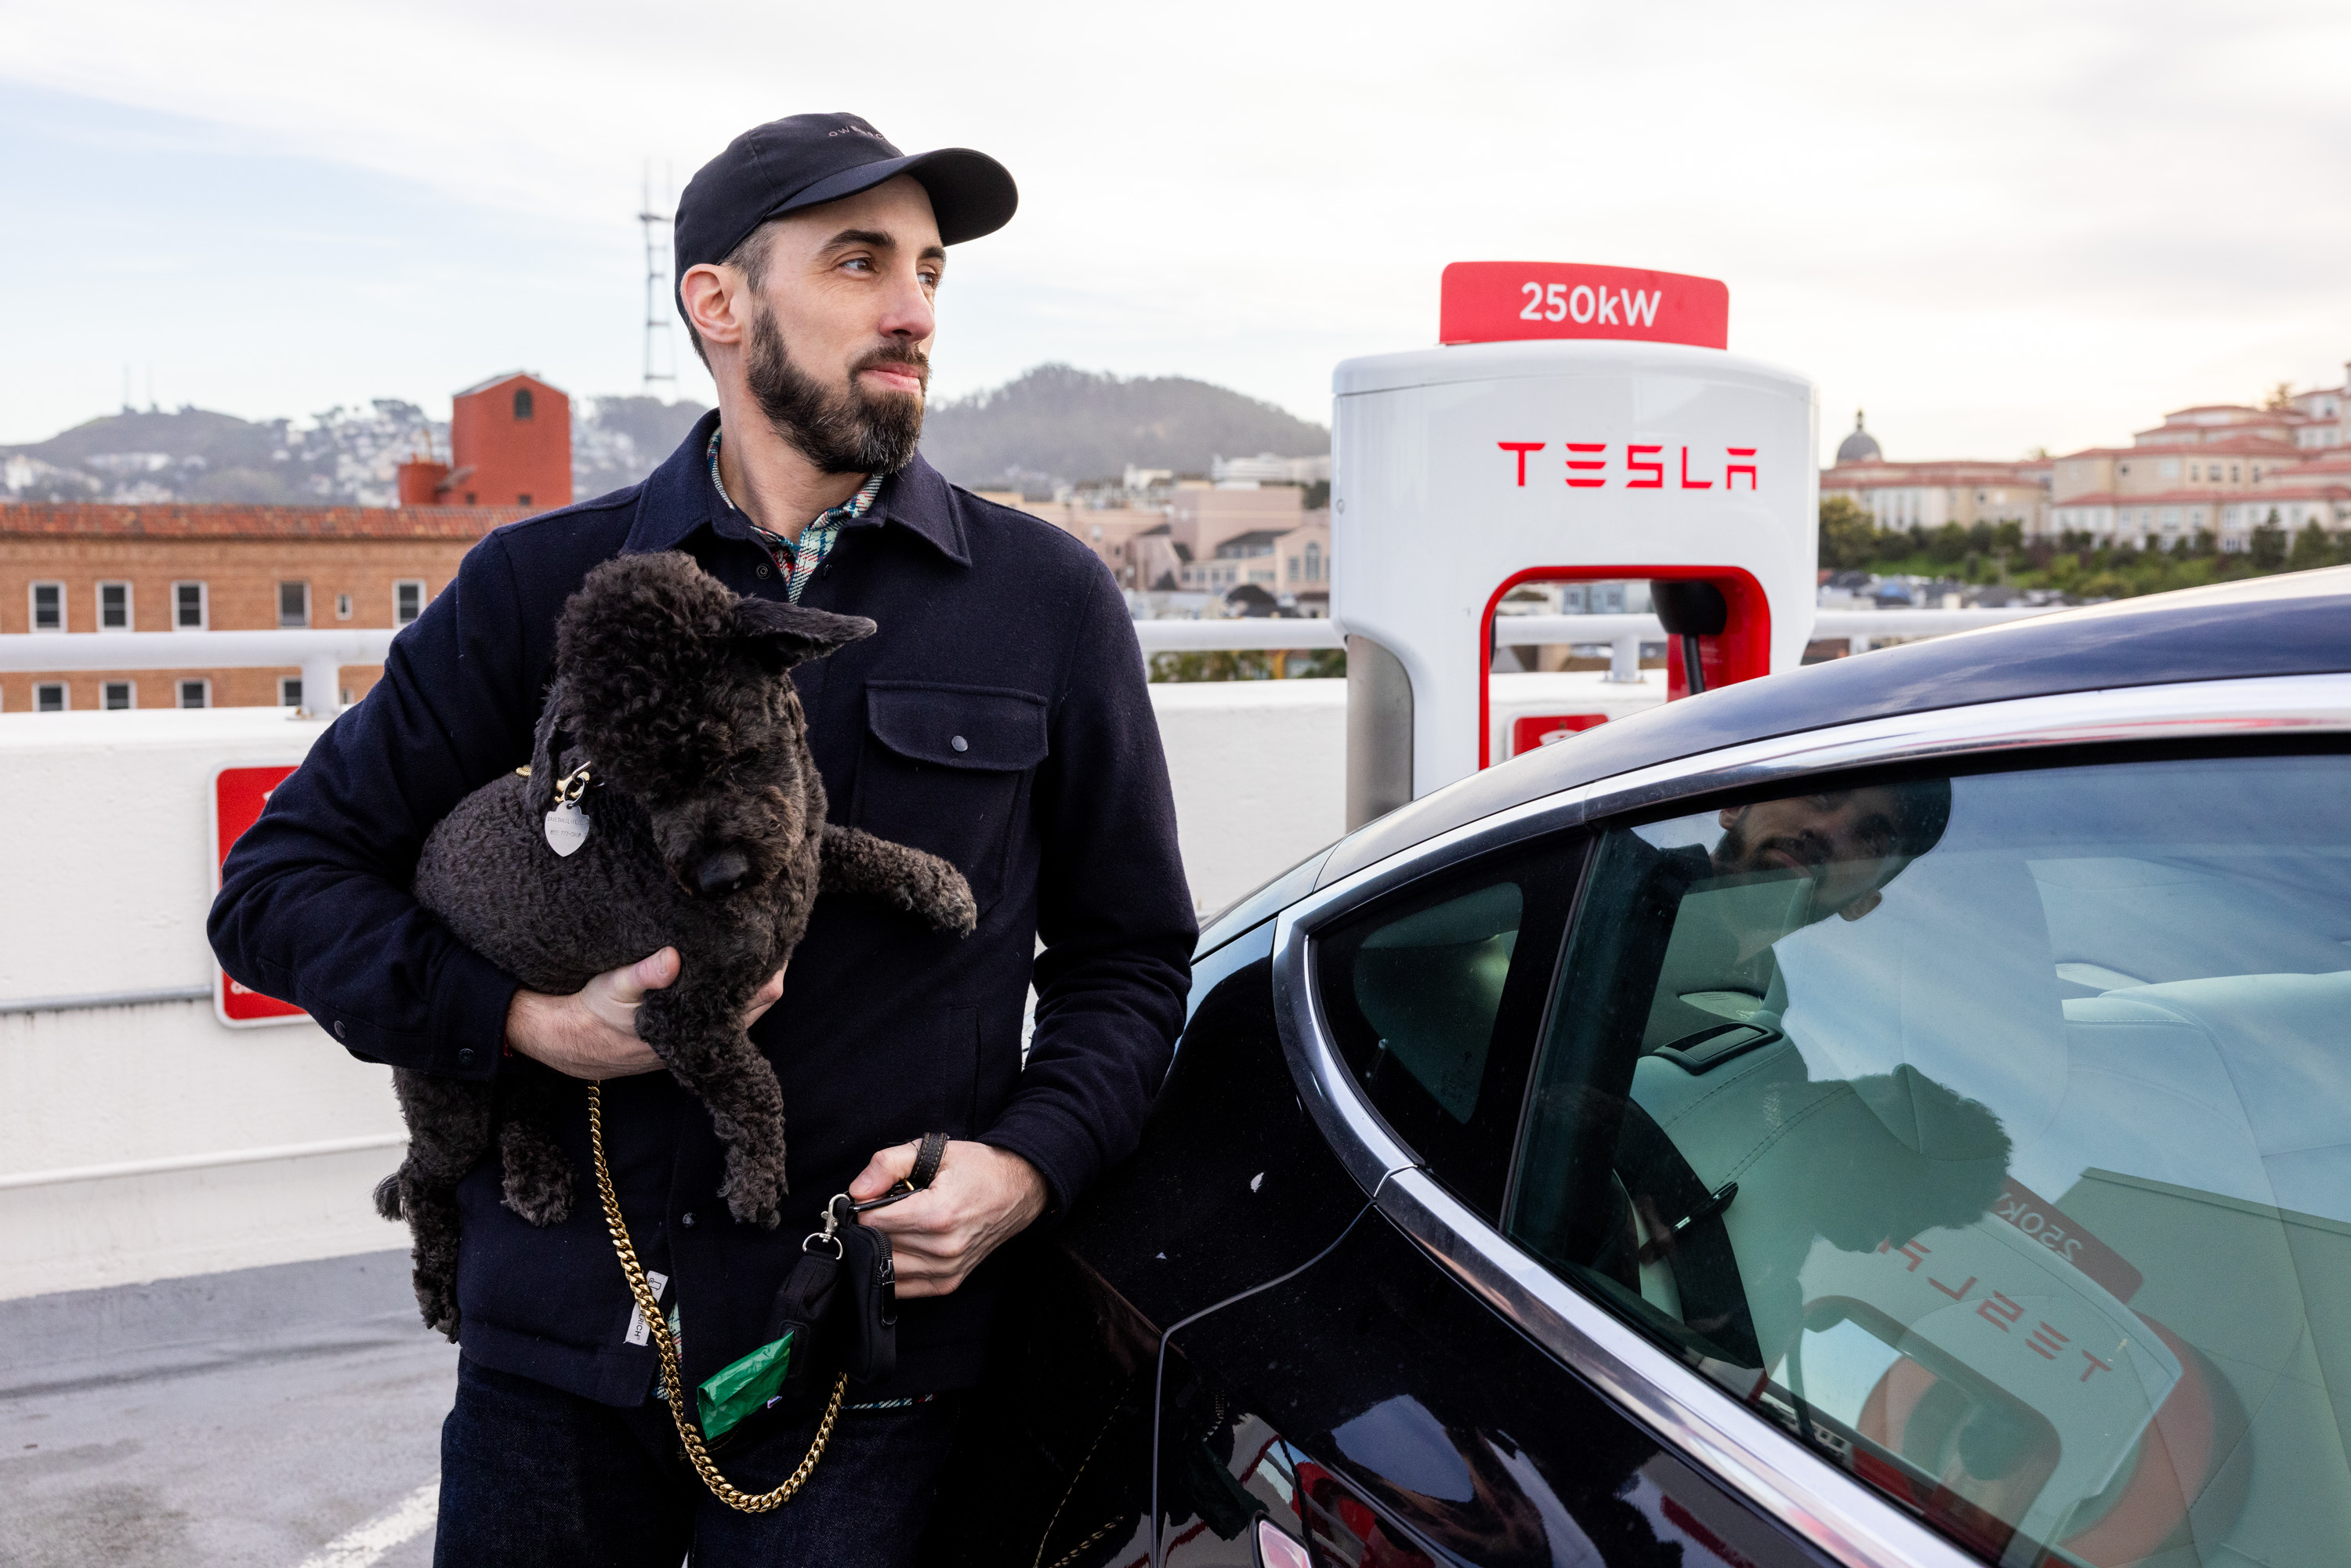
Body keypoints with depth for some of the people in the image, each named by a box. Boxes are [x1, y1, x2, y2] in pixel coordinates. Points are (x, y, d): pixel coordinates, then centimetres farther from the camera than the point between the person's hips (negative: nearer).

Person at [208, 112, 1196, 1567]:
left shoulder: (1049, 602, 2)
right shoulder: (545, 585, 2)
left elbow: (1131, 956, 8)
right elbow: (281, 880, 5)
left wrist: (1026, 1167, -10)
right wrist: (528, 1021, -12)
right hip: (559, 1338, 1)